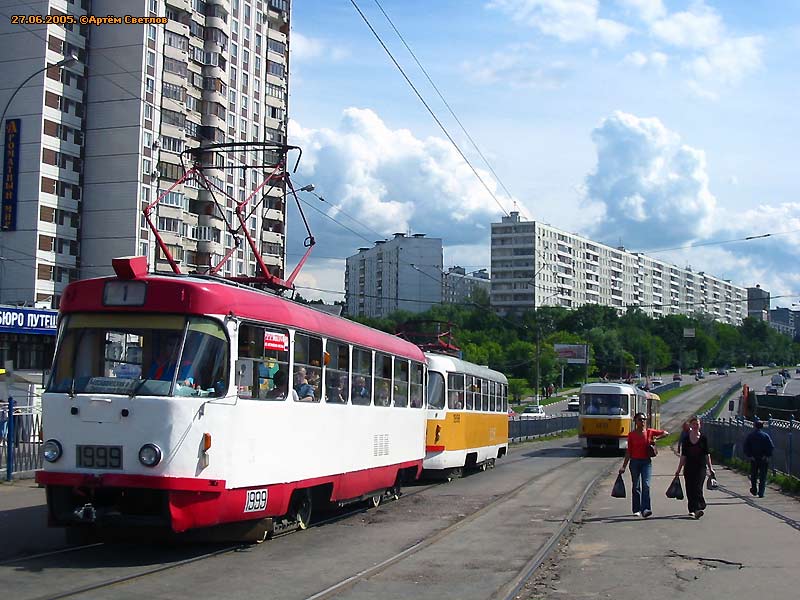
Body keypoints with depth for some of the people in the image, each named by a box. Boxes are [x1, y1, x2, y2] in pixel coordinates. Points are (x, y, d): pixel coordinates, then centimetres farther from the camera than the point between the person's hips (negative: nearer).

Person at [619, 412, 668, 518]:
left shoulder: (649, 432, 3)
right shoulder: (631, 435, 2)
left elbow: (665, 433, 11)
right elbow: (628, 452, 5)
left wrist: (656, 438, -5)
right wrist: (624, 466, 3)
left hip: (646, 462, -1)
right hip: (635, 462, 1)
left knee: (646, 485, -13)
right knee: (635, 487, 7)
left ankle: (645, 509, -20)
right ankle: (636, 510, 17)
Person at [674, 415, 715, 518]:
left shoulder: (703, 438, 2)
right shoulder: (686, 439, 6)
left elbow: (707, 455, 5)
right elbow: (683, 456, 9)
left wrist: (710, 468, 2)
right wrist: (679, 469, 8)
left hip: (701, 467, -2)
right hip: (689, 467, 3)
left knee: (698, 488, -15)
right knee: (690, 489, 4)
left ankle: (699, 508, -21)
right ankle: (692, 509, 16)